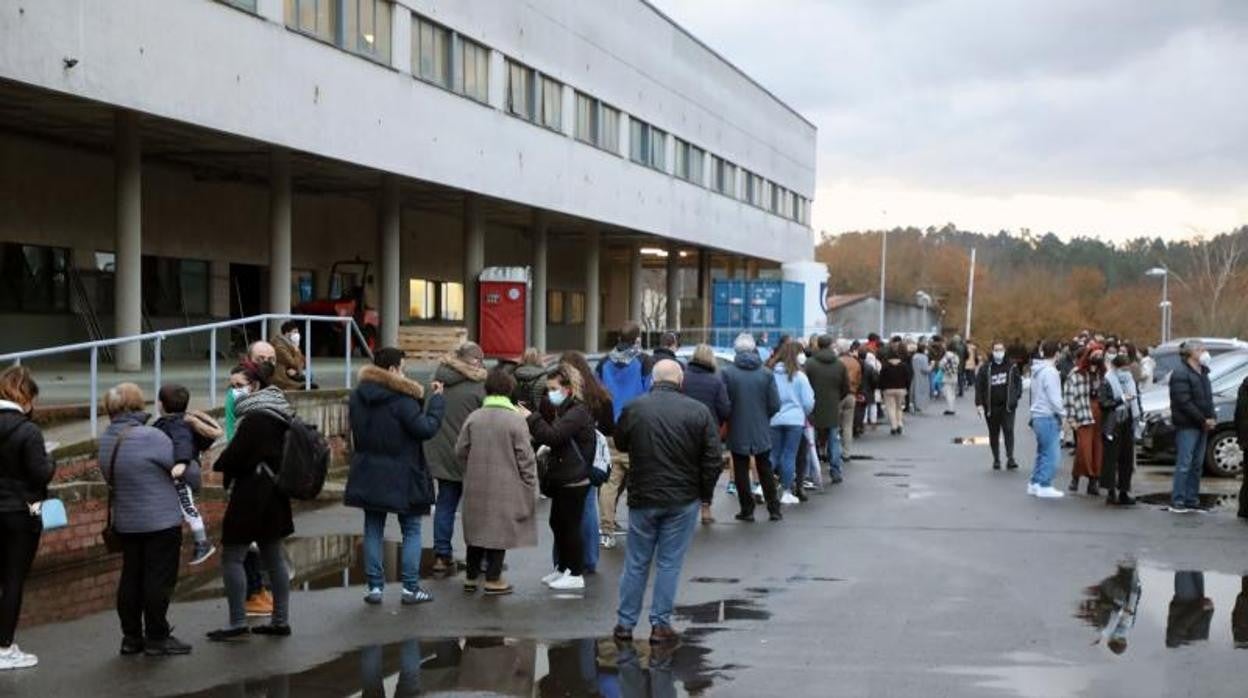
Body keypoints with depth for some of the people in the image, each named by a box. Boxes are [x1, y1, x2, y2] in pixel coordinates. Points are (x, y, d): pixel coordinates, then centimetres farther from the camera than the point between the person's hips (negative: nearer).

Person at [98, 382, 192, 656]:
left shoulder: (107, 439, 5)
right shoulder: (150, 437, -19)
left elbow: (110, 477, 8)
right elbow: (178, 467, -11)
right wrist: (187, 466, 10)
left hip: (126, 521, 7)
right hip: (161, 521, -7)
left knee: (131, 578, 14)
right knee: (159, 579, 1)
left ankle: (131, 637, 20)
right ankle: (157, 638, 6)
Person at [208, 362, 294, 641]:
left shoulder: (255, 418, -18)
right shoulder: (276, 416, 12)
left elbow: (236, 455, -20)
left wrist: (218, 464, 0)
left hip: (251, 497, -10)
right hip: (272, 495, 10)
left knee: (232, 558, -4)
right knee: (273, 557, 12)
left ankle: (238, 624, -3)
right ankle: (280, 620, 17)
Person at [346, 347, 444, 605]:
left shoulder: (358, 395, 3)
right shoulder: (401, 399, -17)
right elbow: (426, 428, -17)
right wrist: (437, 399, -9)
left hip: (368, 475, 5)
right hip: (400, 476, -5)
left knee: (373, 530, 11)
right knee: (411, 530, 7)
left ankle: (375, 587, 9)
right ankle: (410, 588, 5)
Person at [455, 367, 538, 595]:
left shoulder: (473, 418, 0)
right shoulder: (516, 420, -11)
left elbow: (460, 451, 5)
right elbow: (525, 458, -10)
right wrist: (530, 486, -1)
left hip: (476, 487, 4)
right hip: (505, 488, -4)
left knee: (476, 529, 14)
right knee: (500, 531, 4)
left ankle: (471, 577, 20)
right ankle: (493, 579, 7)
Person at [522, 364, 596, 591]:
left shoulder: (578, 412, -17)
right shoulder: (564, 410, 15)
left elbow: (553, 436, -26)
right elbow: (553, 438, 19)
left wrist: (531, 418, -20)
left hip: (574, 481, -10)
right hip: (562, 479, 10)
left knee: (570, 526, -3)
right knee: (558, 523, 16)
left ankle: (576, 574, 6)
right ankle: (563, 568, 27)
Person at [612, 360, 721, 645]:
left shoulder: (635, 408, -5)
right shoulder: (698, 411, -7)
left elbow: (620, 443, 12)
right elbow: (713, 458, -6)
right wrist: (705, 492, 6)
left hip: (643, 497, 1)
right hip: (683, 500, -1)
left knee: (636, 562, 11)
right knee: (670, 562, 7)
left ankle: (625, 624, 15)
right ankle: (660, 624, 9)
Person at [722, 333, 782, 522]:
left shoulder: (728, 372, -12)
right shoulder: (766, 373, -5)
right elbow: (775, 404, -5)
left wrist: (726, 421, 9)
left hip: (738, 431, -2)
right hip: (762, 431, 2)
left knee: (741, 471, 8)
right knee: (765, 470, 14)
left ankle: (747, 510, 9)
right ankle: (774, 509, 16)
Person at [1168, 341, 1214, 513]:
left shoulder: (1202, 373, 18)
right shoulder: (1181, 374, -12)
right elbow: (1184, 402, -18)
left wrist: (1212, 418, 4)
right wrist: (1204, 420, -17)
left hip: (1202, 425, 9)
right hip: (1187, 426, -9)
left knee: (1197, 464, 9)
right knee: (1184, 464, -9)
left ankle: (1192, 501, 14)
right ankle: (1177, 501, -6)